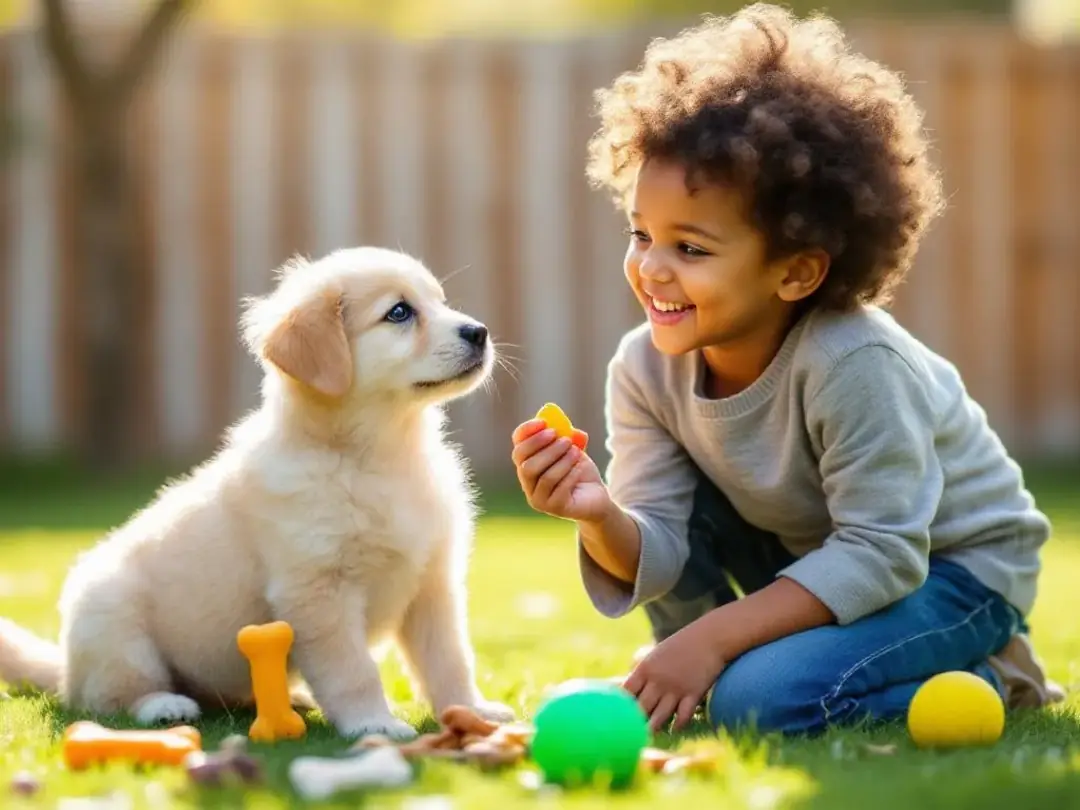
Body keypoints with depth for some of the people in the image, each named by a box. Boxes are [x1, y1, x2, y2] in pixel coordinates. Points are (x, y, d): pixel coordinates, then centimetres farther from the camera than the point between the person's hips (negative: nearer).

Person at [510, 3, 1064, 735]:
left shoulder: (855, 366, -33)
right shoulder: (646, 366, -13)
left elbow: (880, 554, -31)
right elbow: (659, 556, -13)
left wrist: (715, 635, -33)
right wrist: (602, 519, -37)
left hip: (955, 569, -7)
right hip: (819, 561, 7)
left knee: (761, 699, -27)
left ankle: (979, 684, -3)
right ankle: (690, 686, 8)